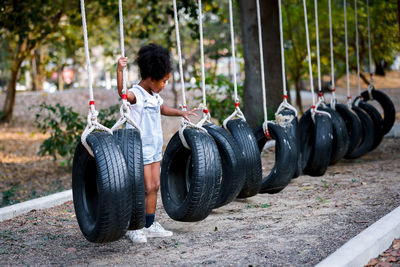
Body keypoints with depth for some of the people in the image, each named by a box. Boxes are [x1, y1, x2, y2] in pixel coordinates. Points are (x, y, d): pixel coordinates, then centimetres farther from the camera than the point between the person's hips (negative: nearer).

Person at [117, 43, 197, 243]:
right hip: (140, 150, -9)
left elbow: (162, 109, 33)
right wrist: (119, 70, -52)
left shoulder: (154, 96, 12)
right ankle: (134, 228, 5)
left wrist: (181, 113, 30)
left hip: (154, 148, 9)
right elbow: (122, 92, -40)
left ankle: (150, 225, 19)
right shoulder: (136, 95, -17)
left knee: (155, 186, 10)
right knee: (145, 188, -6)